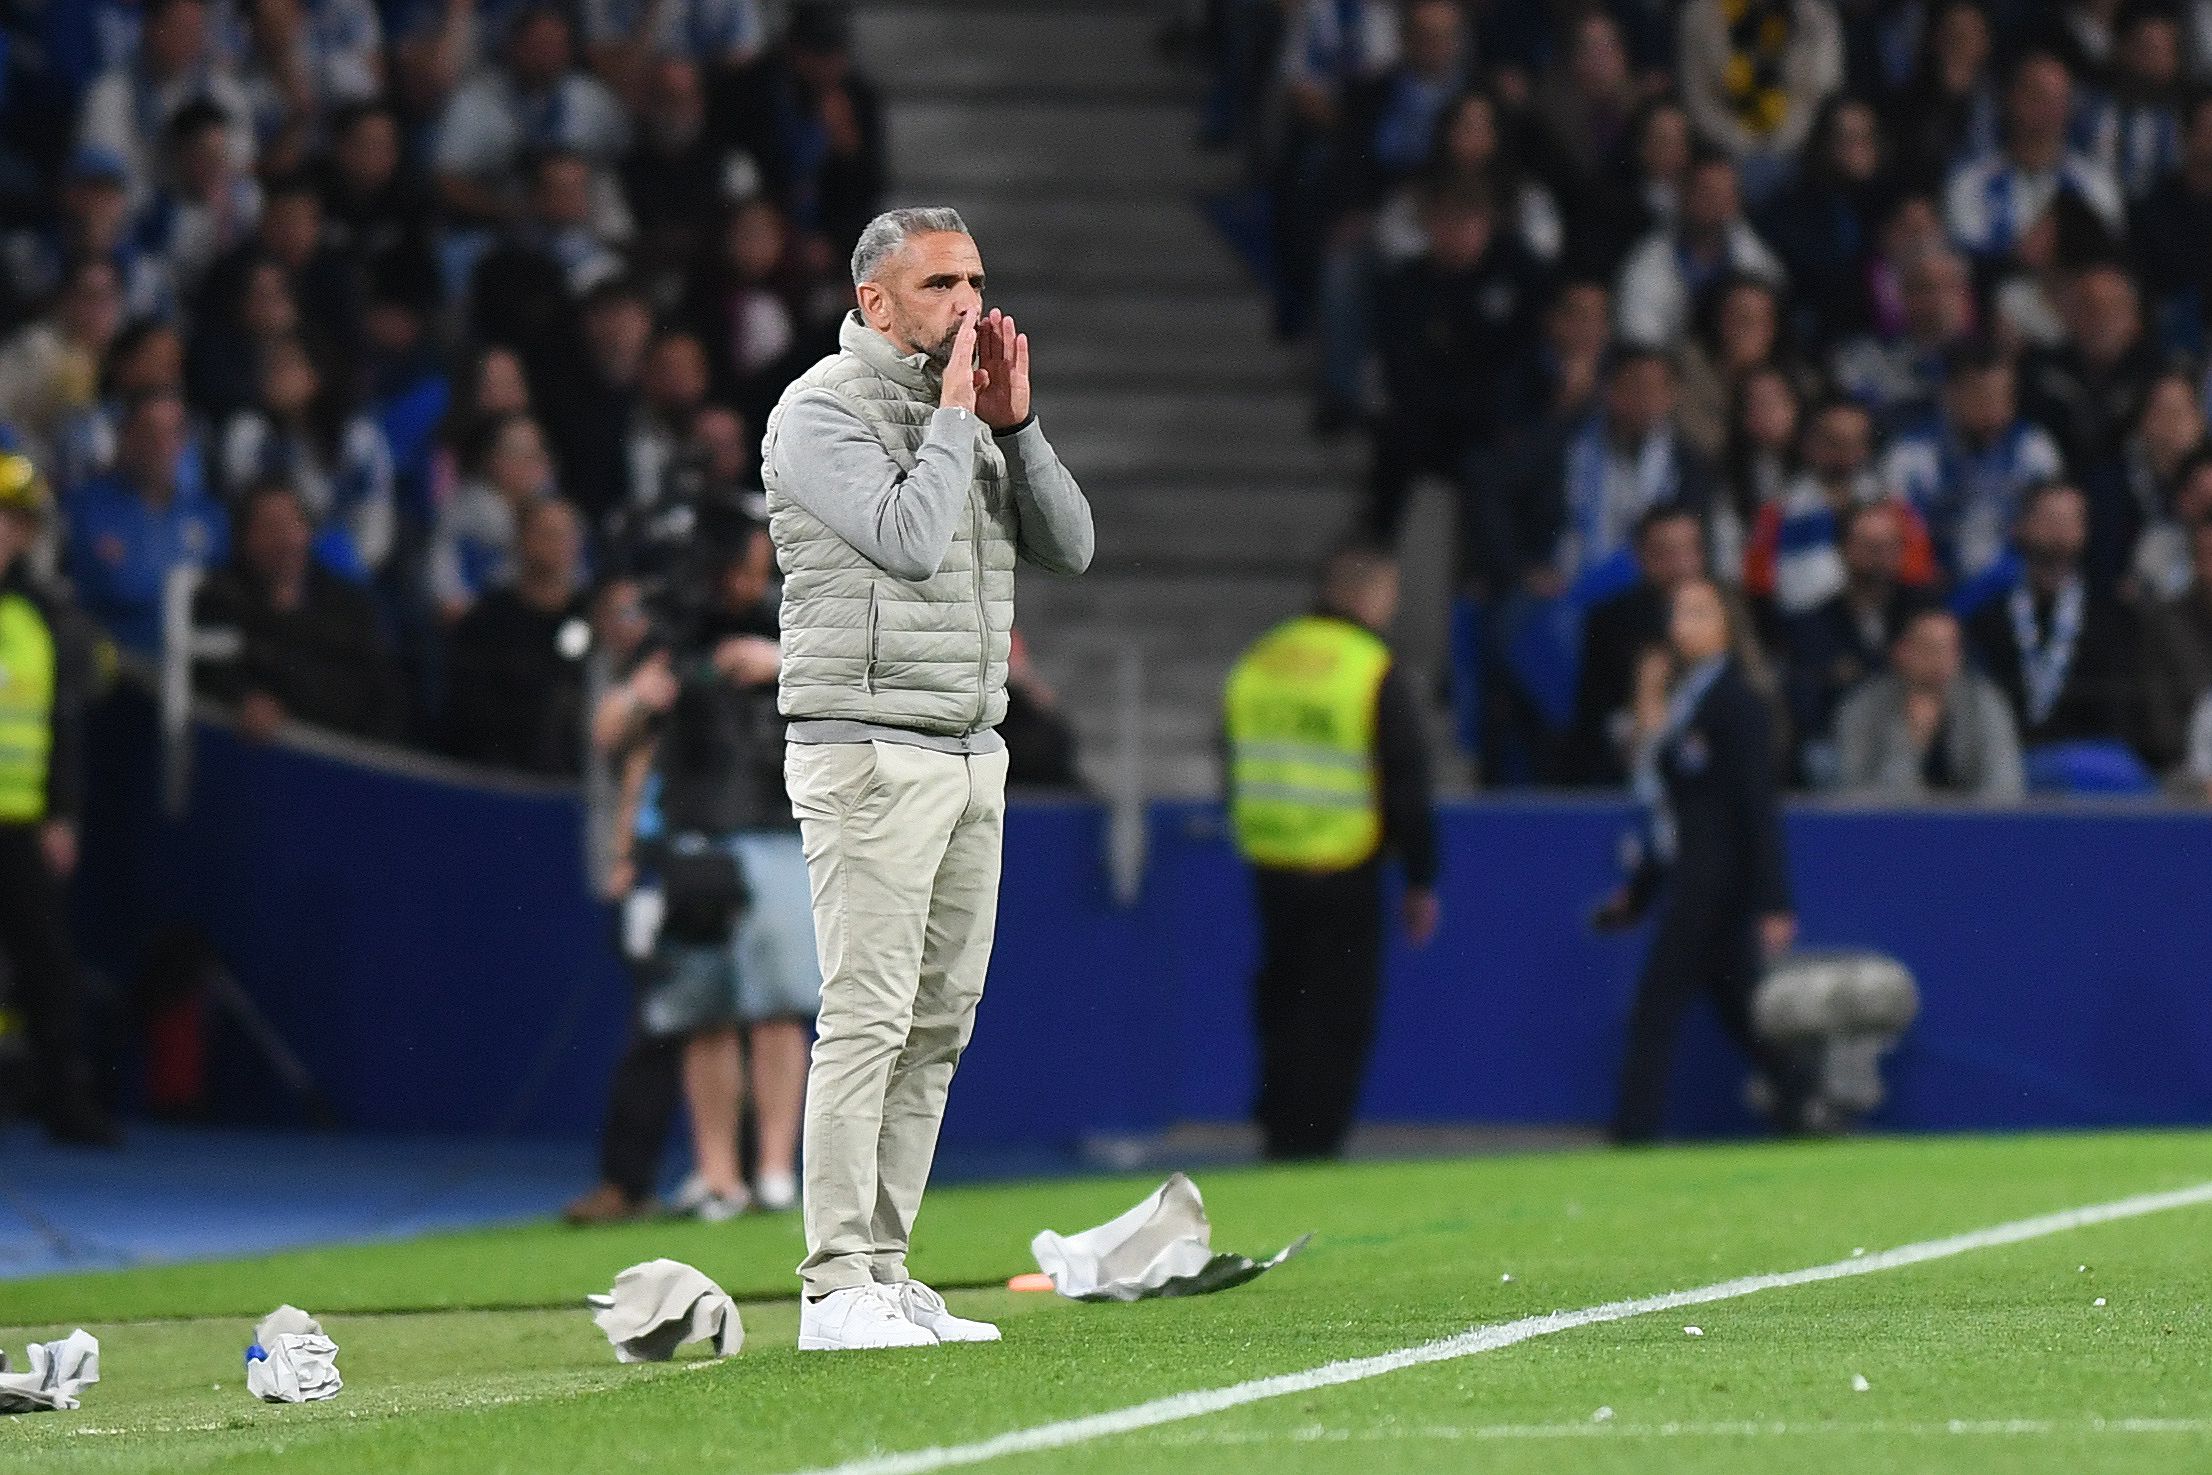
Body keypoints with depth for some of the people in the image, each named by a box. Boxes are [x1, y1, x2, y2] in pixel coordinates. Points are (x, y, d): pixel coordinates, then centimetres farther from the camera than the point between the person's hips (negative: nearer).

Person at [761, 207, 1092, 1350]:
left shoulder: (964, 414, 15)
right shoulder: (823, 412, -9)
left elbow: (1068, 548, 10)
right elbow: (907, 539, -22)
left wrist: (1014, 424, -1)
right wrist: (956, 417, -13)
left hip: (971, 756, 8)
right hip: (869, 753, -8)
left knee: (937, 1026, 7)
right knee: (868, 1020, -11)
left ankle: (885, 1269, 11)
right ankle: (836, 1289, -11)